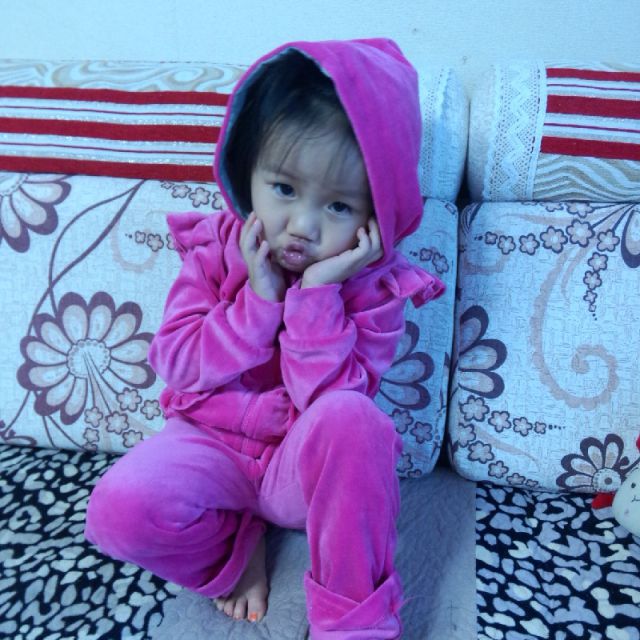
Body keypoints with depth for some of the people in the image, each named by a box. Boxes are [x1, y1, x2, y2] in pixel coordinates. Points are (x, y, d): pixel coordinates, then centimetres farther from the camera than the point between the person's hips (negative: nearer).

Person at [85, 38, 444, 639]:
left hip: (307, 464, -1)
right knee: (119, 508, -25)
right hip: (213, 445, 2)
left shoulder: (374, 284, -13)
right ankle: (235, 549, 6)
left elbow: (328, 395, -20)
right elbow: (176, 362, -10)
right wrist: (261, 297, -22)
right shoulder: (215, 249, -7)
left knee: (350, 420, -36)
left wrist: (317, 294, -30)